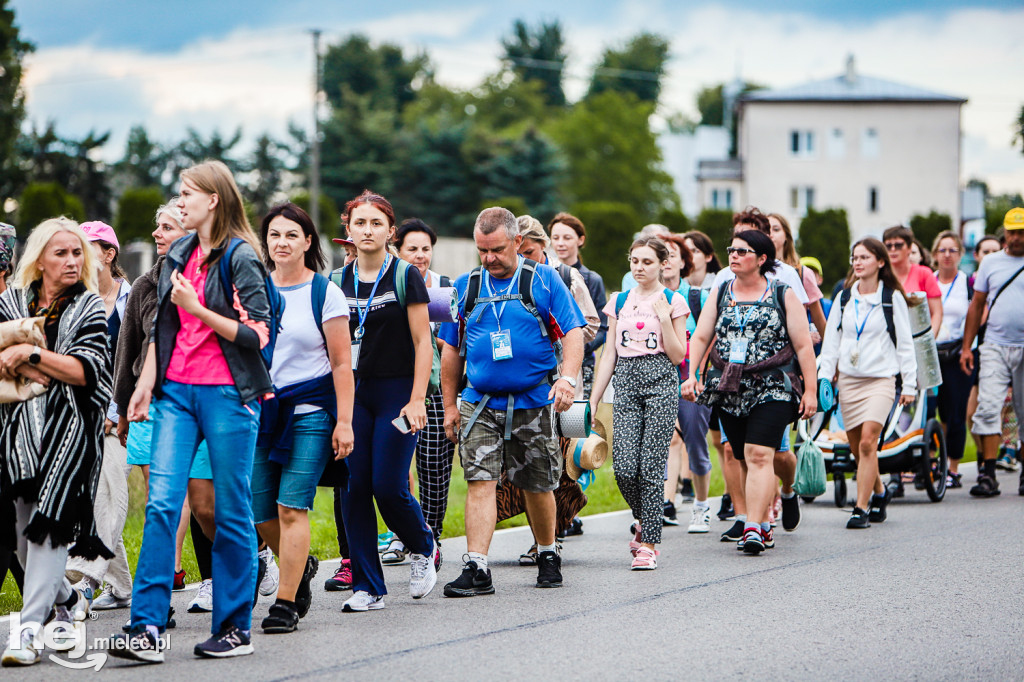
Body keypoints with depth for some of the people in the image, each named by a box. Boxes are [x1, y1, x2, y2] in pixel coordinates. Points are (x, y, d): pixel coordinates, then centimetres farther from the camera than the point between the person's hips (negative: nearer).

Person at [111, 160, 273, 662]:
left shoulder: (241, 258, -6)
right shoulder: (177, 256, 15)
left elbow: (258, 334, -12)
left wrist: (197, 309, -17)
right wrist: (145, 386, 15)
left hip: (228, 394, -6)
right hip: (177, 390, 6)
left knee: (231, 512, 2)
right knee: (161, 502, -6)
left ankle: (234, 628, 11)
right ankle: (147, 629, -9)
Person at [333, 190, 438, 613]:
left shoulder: (406, 277, -2)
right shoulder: (338, 281, 8)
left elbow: (423, 344, -5)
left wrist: (417, 400, -13)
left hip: (396, 392, -4)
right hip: (352, 392, 4)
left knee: (388, 486, -10)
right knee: (353, 488, -3)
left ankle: (423, 547, 21)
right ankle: (367, 587, 3)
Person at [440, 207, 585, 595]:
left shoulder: (544, 280, 0)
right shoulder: (466, 286, 7)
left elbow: (573, 332, -4)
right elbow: (451, 349, 13)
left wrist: (567, 378, -20)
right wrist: (449, 406, 11)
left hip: (534, 402, -1)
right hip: (480, 403, 1)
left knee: (537, 486, 9)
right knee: (479, 481, -11)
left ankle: (547, 555, 30)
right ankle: (477, 569, -15)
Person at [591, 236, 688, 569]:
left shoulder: (672, 301, 3)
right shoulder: (619, 302, 13)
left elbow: (677, 356, -2)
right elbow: (610, 353, 15)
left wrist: (664, 317, -12)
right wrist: (593, 399, 11)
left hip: (660, 382, -3)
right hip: (626, 382, 3)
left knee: (651, 466, -8)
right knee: (623, 467, -8)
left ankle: (648, 543, 0)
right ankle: (645, 521, 20)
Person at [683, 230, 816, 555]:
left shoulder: (783, 295, 2)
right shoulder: (719, 295, 12)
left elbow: (803, 345, 1)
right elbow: (700, 337, 9)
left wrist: (810, 390, -4)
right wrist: (691, 375, -5)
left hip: (772, 389, -4)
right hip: (729, 390, 4)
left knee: (759, 455, -17)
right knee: (745, 459, 8)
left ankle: (754, 528, -20)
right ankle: (764, 527, 22)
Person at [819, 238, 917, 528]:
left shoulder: (893, 298, 1)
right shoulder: (844, 298, 11)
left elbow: (905, 344, 3)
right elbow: (831, 341, 14)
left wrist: (909, 385, 1)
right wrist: (824, 379, 6)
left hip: (880, 379, -4)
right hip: (848, 380, 4)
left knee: (867, 442, -18)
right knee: (856, 447, 5)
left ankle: (861, 509, -16)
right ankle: (879, 492, 30)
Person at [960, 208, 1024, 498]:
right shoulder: (991, 262, 10)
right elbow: (977, 305, 14)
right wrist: (967, 346, 9)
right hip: (994, 346, 1)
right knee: (987, 408, -11)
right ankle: (987, 475, -11)